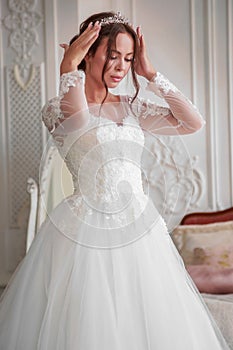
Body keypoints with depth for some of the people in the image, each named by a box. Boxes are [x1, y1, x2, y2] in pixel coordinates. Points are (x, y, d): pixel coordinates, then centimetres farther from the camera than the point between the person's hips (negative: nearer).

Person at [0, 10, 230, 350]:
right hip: (86, 232, -5)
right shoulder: (60, 108, -3)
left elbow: (193, 122, 1)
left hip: (140, 229, 5)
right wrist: (70, 66, -23)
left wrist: (151, 74, 1)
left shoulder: (132, 107, 10)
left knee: (149, 321, 13)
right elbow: (79, 120, -27)